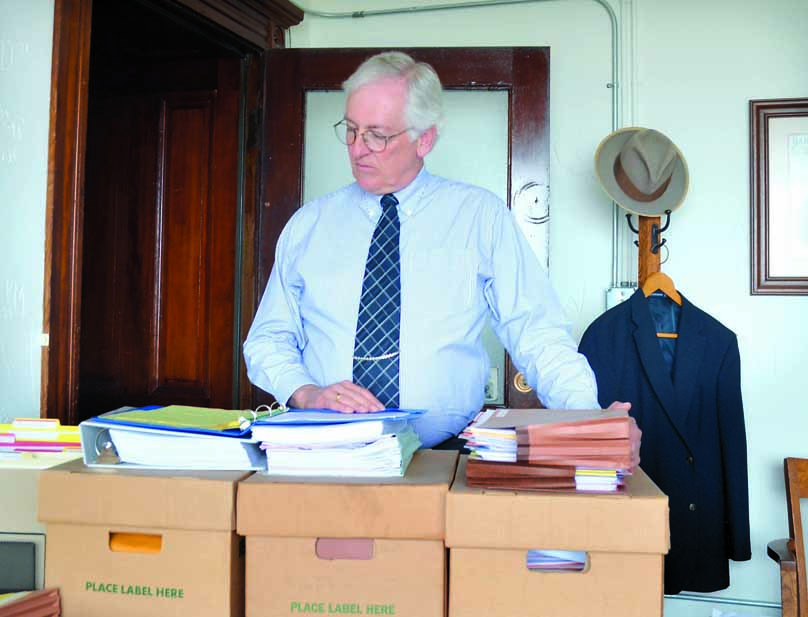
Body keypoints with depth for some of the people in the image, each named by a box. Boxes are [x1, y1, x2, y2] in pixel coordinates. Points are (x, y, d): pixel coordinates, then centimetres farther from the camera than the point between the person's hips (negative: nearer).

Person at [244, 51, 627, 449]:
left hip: (445, 456, 0)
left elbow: (539, 338, -2)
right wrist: (306, 392, -8)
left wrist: (588, 417, -18)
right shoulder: (308, 224, 10)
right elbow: (267, 340, 12)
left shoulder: (482, 217, 5)